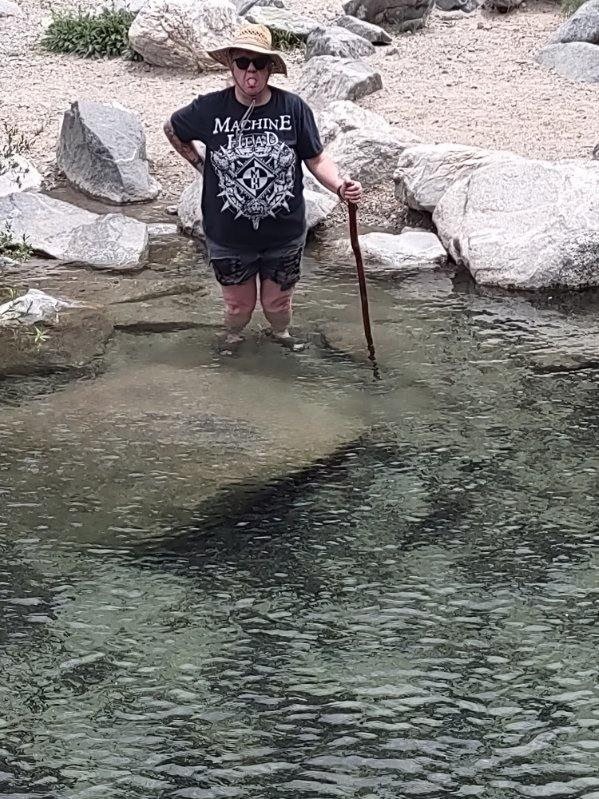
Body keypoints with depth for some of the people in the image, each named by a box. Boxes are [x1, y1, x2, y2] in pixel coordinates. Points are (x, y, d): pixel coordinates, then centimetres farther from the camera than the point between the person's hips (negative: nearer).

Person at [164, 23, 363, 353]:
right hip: (228, 237, 0)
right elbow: (172, 129, 7)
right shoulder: (209, 109, -14)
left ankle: (282, 336, 52)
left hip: (284, 235, 0)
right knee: (238, 303, 18)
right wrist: (201, 165, 1)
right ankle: (232, 340, 50)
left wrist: (340, 186, -23)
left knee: (278, 301, 20)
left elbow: (316, 159, -6)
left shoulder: (293, 108, -14)